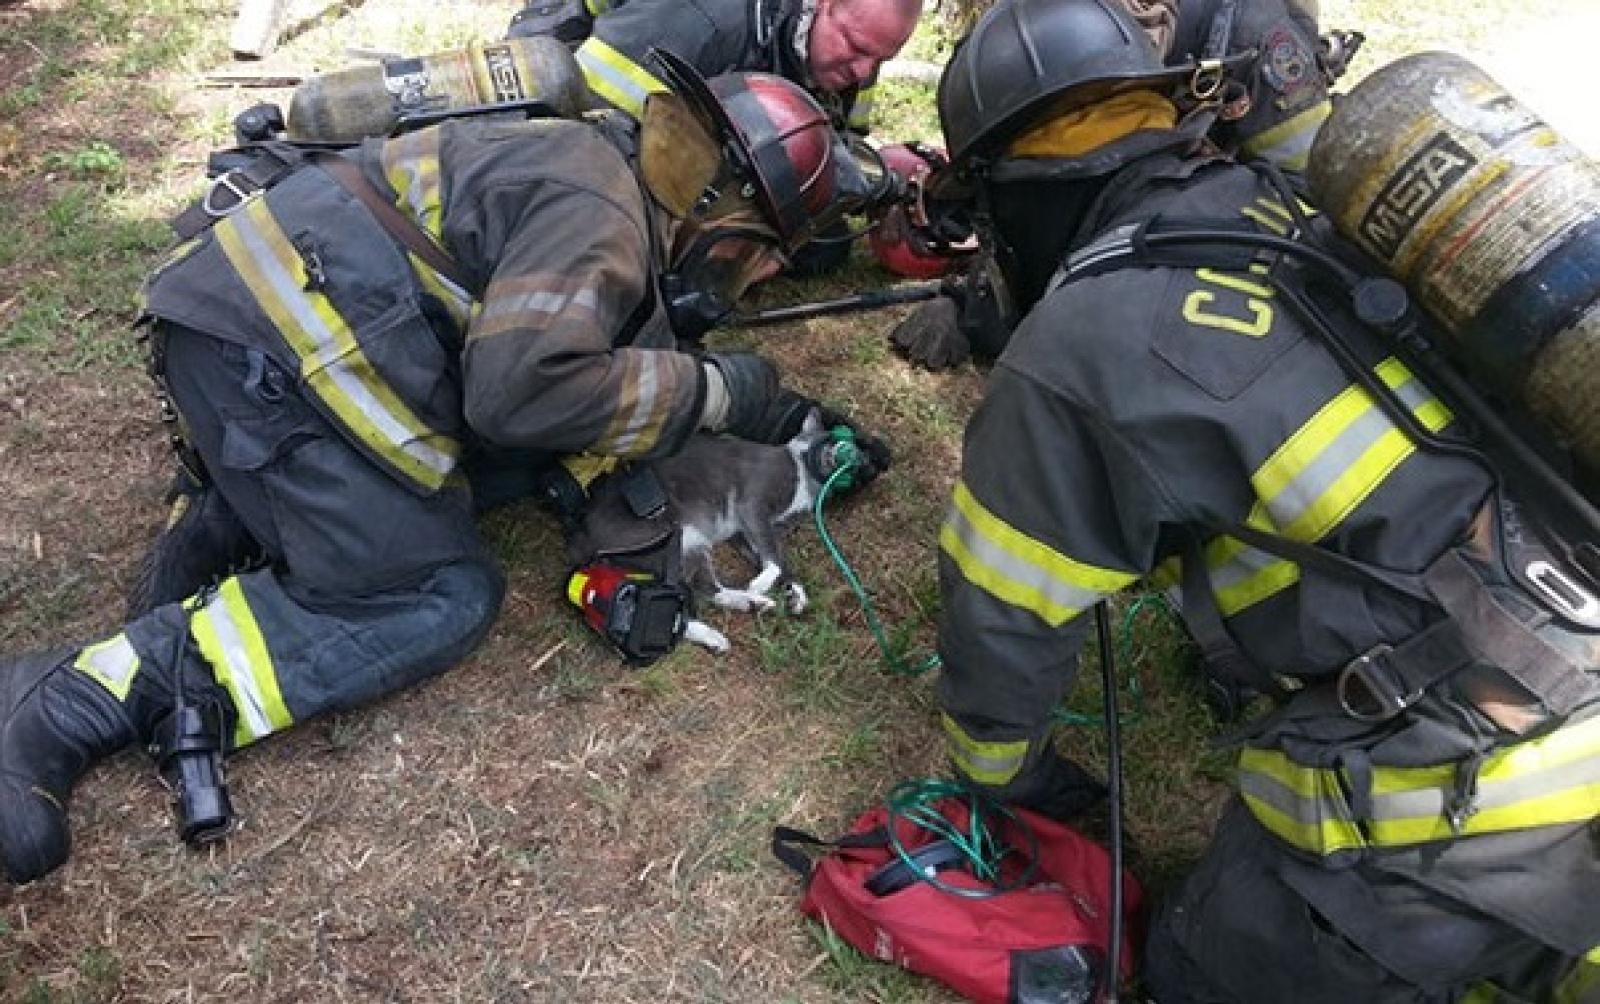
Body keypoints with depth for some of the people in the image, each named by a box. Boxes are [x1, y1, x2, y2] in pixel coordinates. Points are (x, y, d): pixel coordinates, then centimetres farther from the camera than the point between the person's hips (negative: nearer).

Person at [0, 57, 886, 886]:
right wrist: (713, 391, -15)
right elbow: (518, 384, -26)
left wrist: (759, 410, 16)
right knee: (436, 600, -7)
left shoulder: (602, 182, 19)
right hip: (265, 338, -10)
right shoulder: (598, 215, -13)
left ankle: (218, 527, 8)